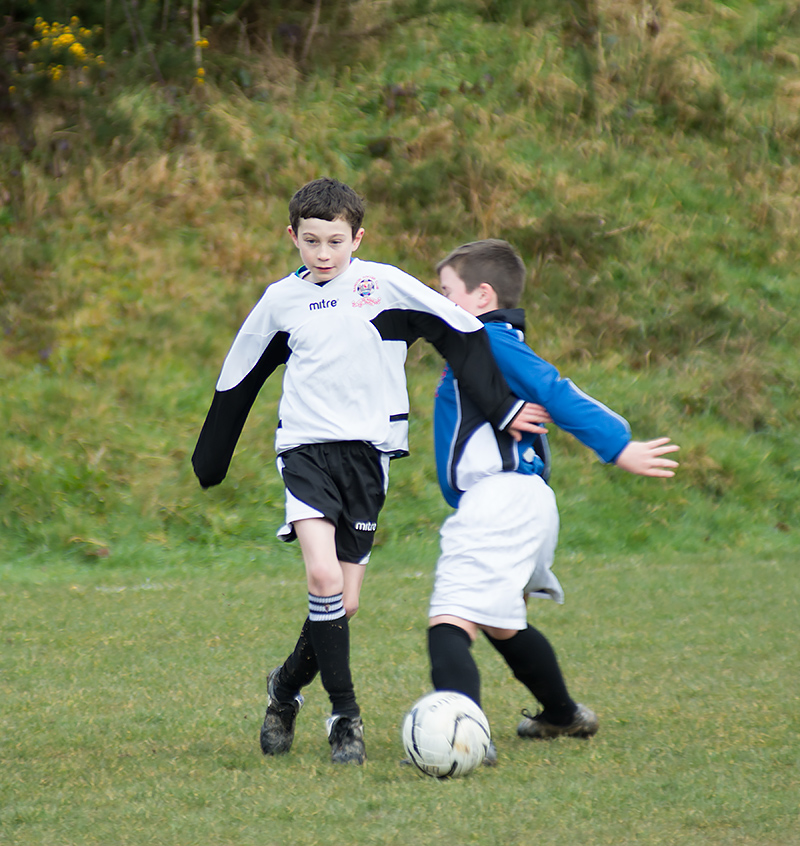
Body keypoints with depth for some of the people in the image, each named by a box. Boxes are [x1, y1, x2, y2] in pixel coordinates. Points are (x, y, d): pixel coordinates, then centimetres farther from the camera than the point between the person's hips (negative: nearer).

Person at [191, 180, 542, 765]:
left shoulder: (384, 285, 0)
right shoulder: (281, 300, 8)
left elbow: (462, 337, 3)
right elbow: (238, 380, 20)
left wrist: (503, 408, -3)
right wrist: (210, 464, 24)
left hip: (367, 451, 0)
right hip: (306, 448, 0)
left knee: (345, 603, 1)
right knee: (323, 576, -21)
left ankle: (287, 687, 27)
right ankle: (344, 716, -12)